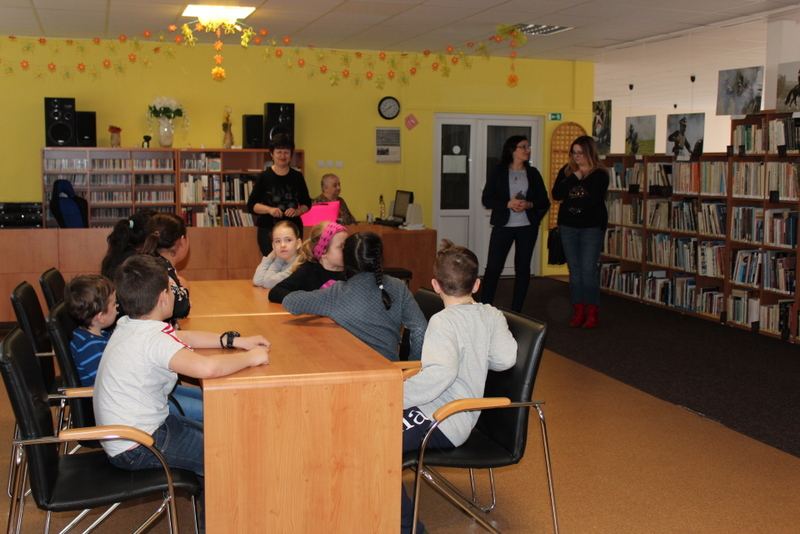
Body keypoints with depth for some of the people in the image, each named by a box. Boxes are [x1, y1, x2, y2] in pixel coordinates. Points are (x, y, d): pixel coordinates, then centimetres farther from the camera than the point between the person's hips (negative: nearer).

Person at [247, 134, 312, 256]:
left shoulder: (297, 177, 9)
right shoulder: (264, 177, 3)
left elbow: (307, 204, 14)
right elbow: (251, 205, 2)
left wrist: (297, 211, -7)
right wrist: (269, 209, -14)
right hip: (268, 229, -2)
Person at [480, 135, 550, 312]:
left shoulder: (533, 173, 8)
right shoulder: (497, 172, 1)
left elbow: (544, 201, 8)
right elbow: (486, 199, -4)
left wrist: (529, 204, -12)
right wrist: (509, 204, -16)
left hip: (528, 226, 3)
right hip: (503, 225, -3)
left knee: (523, 268, 6)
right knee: (493, 267, -6)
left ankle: (516, 312, 14)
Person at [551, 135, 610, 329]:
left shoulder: (600, 174, -5)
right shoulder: (567, 171, 7)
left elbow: (592, 200, -18)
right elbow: (556, 194, -6)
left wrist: (570, 201, -8)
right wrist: (574, 177, -13)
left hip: (592, 227, -4)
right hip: (568, 226, 5)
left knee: (588, 269, -6)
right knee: (574, 269, 6)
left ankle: (592, 313, 3)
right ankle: (579, 311, 13)